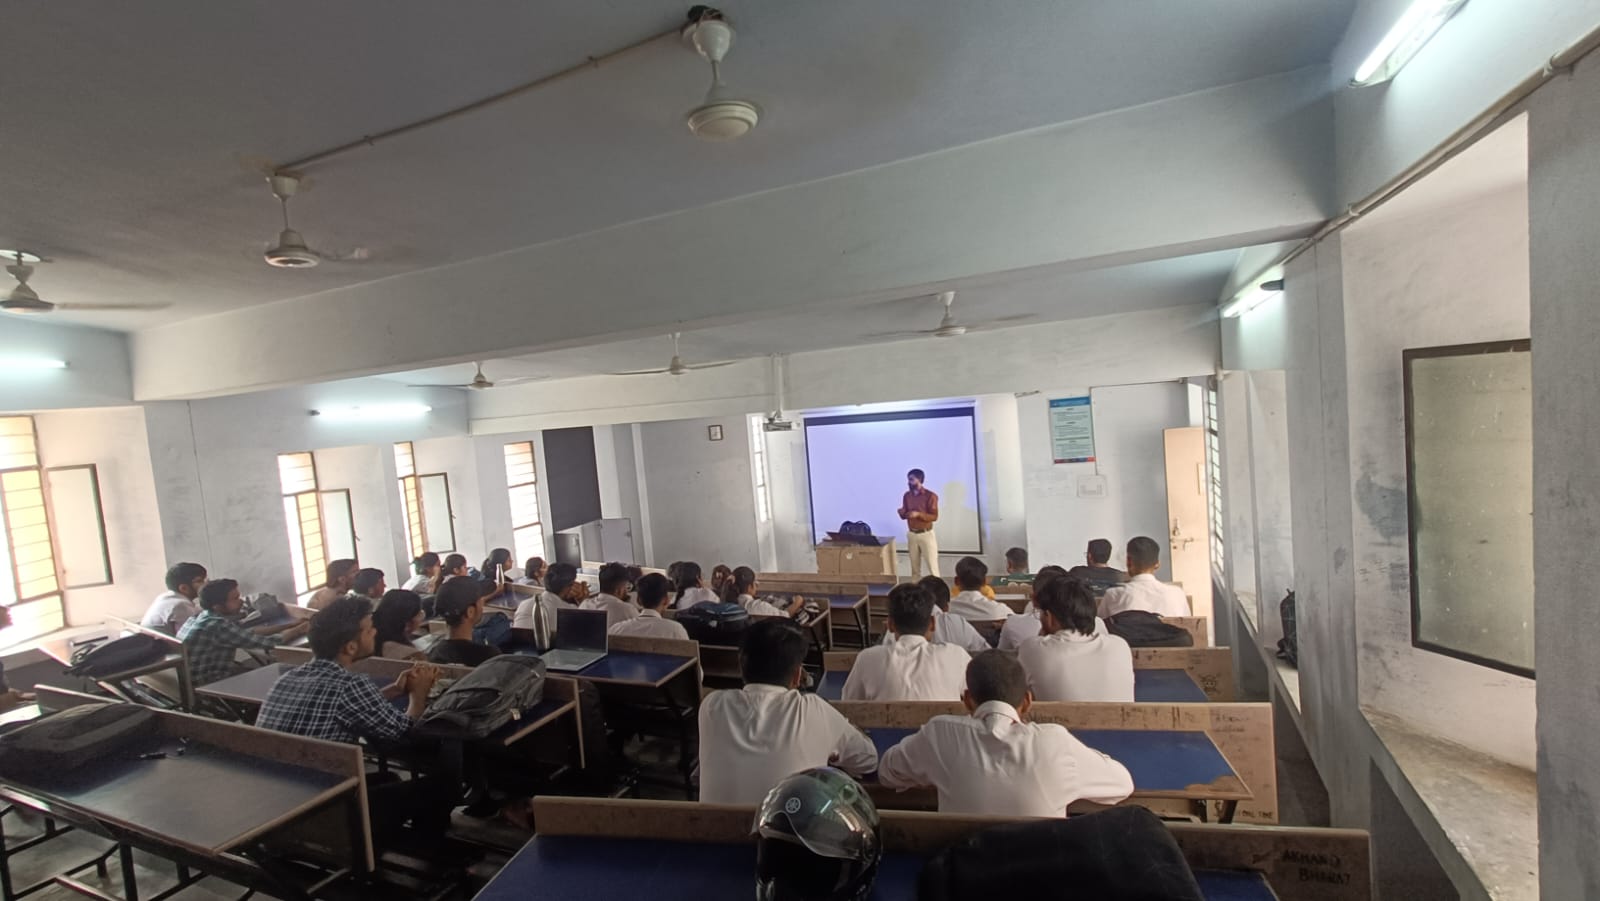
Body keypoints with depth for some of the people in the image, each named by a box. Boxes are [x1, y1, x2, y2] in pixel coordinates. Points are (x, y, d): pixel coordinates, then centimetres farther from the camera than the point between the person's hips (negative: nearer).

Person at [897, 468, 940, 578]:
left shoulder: (930, 496, -10)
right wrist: (902, 513, -13)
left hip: (926, 534, -5)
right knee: (914, 567, 11)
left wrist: (918, 514, -25)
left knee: (932, 566, -4)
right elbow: (904, 515, 10)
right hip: (912, 534, 5)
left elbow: (934, 516, -13)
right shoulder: (907, 496, 6)